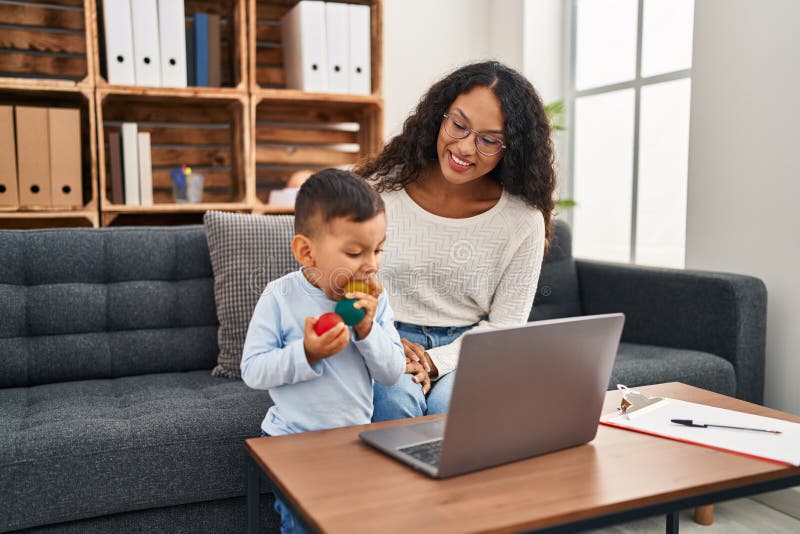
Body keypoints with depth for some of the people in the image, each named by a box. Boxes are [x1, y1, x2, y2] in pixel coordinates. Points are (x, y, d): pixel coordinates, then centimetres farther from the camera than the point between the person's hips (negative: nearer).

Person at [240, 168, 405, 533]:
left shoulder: (375, 300, -5)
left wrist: (367, 328, -20)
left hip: (357, 435, 3)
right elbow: (252, 371, -14)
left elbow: (393, 373, -5)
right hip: (295, 440, -3)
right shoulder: (280, 297, -14)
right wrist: (306, 353, -28)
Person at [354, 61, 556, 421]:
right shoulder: (380, 190, -5)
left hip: (468, 352, 1)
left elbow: (505, 327, -1)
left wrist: (434, 361, -16)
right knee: (398, 398, -31)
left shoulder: (523, 220, -5)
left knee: (452, 403, -30)